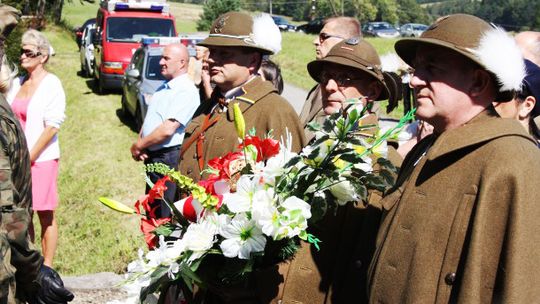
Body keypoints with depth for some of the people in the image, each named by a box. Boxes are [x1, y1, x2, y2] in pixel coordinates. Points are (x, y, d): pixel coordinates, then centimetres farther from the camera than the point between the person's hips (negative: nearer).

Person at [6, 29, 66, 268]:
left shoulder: (51, 85, -7)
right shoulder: (17, 83, 11)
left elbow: (52, 126, -12)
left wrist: (29, 157, -14)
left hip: (41, 159, -6)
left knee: (45, 216, 2)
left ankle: (47, 266, 11)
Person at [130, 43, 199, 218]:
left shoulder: (186, 91, -18)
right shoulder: (164, 88, 13)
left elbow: (167, 130, -24)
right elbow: (149, 120, 17)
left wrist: (139, 146, -12)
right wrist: (139, 144, -2)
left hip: (169, 159, -9)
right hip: (152, 157, 10)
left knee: (165, 215, -1)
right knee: (152, 208, 20)